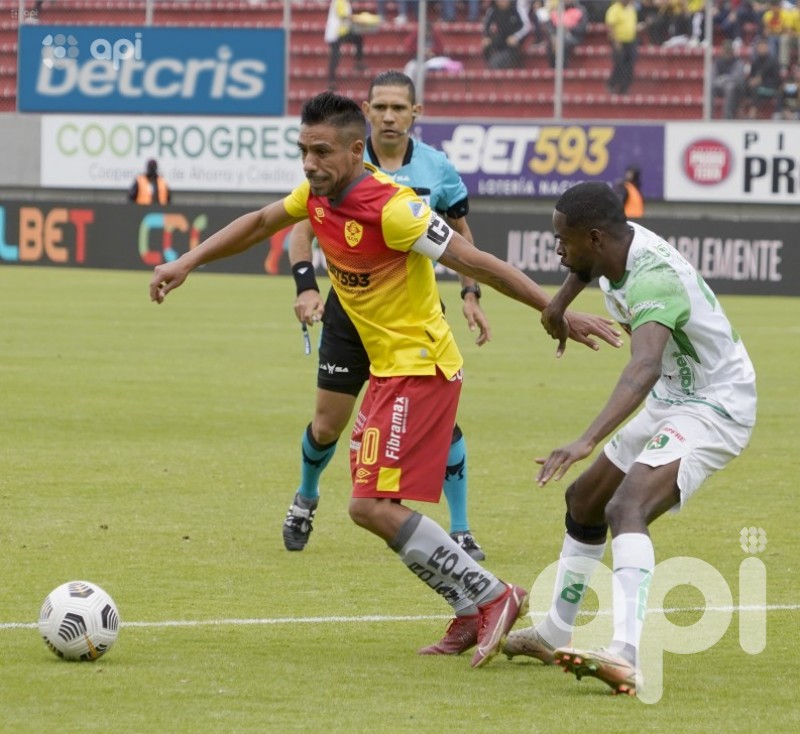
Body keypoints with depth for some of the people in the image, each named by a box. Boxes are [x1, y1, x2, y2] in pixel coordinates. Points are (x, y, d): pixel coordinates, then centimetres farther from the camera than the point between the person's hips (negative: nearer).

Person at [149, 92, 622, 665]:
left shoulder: (392, 208, -23)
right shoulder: (318, 194, 2)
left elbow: (478, 263, -21)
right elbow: (260, 223, 22)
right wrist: (187, 263, 16)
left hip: (420, 370, -9)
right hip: (388, 367, 9)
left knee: (372, 506, -14)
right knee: (377, 504, 12)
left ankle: (490, 597, -5)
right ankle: (475, 615, 19)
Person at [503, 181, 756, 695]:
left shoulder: (652, 279, -33)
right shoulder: (620, 241, -5)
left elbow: (646, 368, -50)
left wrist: (587, 442, -60)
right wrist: (561, 302, 27)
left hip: (713, 410, -11)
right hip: (671, 402, 11)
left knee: (626, 508, -33)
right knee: (585, 500, 23)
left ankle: (626, 657, -49)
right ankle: (555, 635, 41)